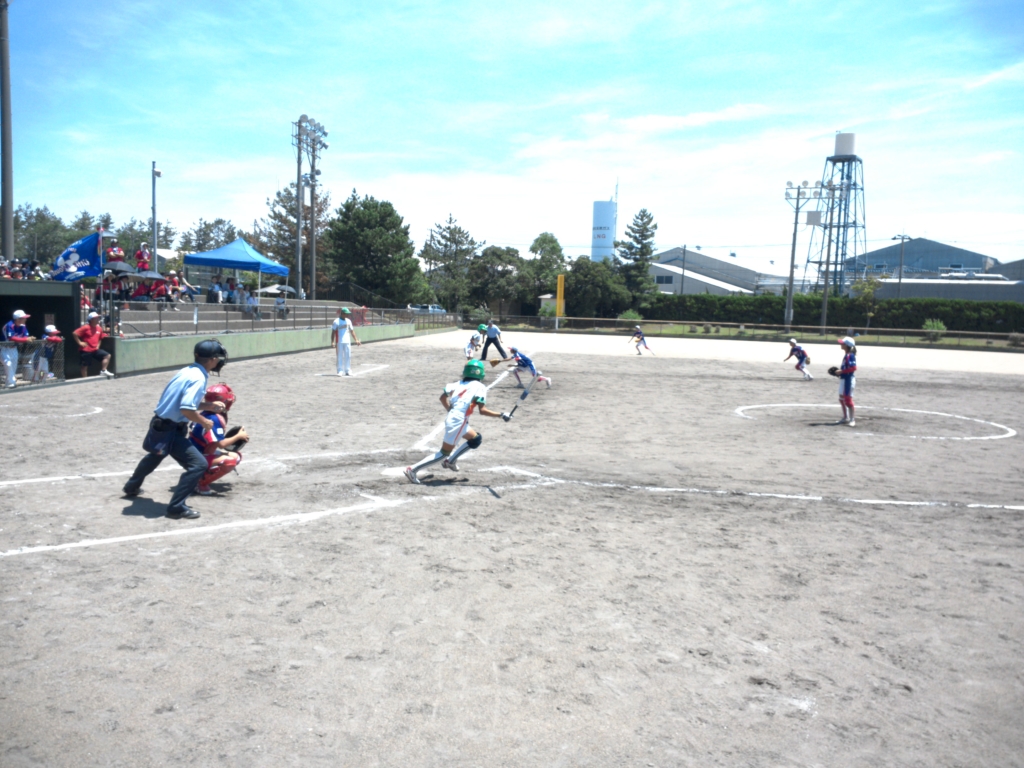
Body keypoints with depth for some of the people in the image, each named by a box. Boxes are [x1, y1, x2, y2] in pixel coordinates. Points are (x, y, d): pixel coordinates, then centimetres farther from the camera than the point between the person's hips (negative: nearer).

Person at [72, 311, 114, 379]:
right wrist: (79, 343, -14)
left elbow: (100, 337, 25)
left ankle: (103, 371, -2)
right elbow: (74, 334, -15)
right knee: (85, 365, 1)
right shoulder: (86, 327, -13)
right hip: (86, 350, -7)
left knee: (107, 355, -2)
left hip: (95, 349, 7)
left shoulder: (99, 328, 7)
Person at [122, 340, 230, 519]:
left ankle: (132, 487, 60)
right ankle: (177, 506, -4)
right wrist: (204, 422, -15)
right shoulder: (199, 377, -22)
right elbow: (186, 409, -30)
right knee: (199, 464, -12)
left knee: (155, 456, 36)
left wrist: (210, 406, 11)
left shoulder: (188, 371, 6)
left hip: (161, 425, 10)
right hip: (170, 429, -10)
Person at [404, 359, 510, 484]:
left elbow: (443, 397, 11)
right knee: (444, 453, 2)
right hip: (457, 422, -8)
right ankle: (413, 469, -1)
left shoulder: (459, 383, 15)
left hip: (451, 418, 8)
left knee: (476, 439, 21)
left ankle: (450, 461, 19)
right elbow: (482, 410, -12)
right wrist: (501, 415, -7)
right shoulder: (480, 387, -3)